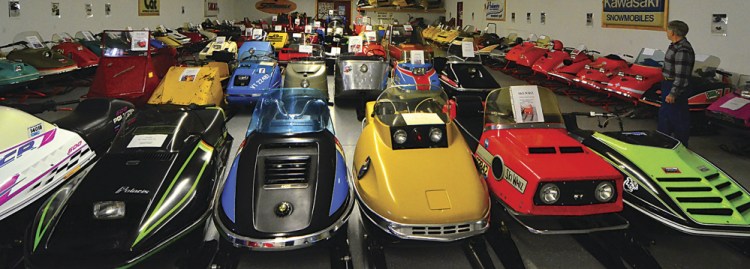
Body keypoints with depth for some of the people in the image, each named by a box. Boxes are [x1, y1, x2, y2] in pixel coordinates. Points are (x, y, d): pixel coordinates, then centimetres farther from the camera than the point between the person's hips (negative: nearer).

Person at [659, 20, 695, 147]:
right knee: (664, 114, 20)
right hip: (668, 85, 11)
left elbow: (681, 76, -26)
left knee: (678, 118, 0)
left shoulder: (682, 50, -23)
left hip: (676, 88, -11)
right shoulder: (676, 46, 10)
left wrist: (673, 93, -25)